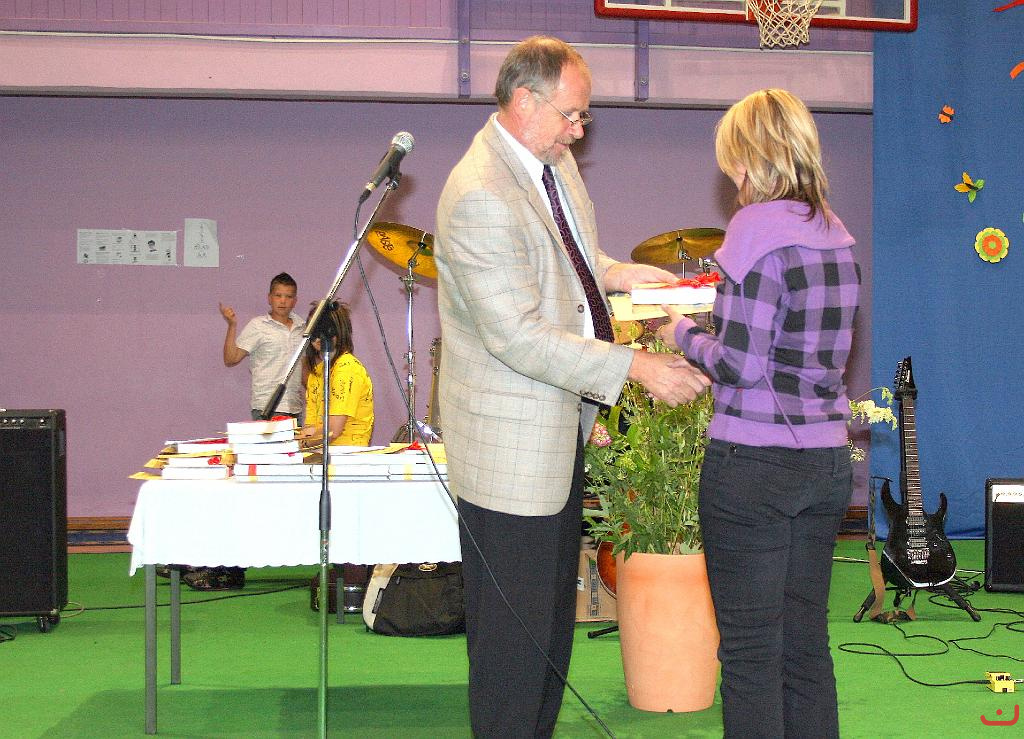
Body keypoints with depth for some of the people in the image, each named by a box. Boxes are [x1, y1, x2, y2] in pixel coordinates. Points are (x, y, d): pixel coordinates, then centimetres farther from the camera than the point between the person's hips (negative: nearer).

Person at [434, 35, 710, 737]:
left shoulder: (554, 160, 7)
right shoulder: (480, 196, -24)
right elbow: (518, 337, -26)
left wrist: (612, 271, 8)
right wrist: (635, 366, -25)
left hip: (563, 425, 10)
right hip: (513, 438, -10)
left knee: (555, 614, 19)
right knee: (514, 626, 0)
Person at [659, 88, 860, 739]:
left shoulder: (760, 229, -13)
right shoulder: (836, 234, 9)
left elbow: (739, 364, -16)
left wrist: (684, 336, 1)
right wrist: (716, 329, 15)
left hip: (754, 464, -7)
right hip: (826, 460, 7)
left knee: (750, 647, 2)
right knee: (807, 640, 14)